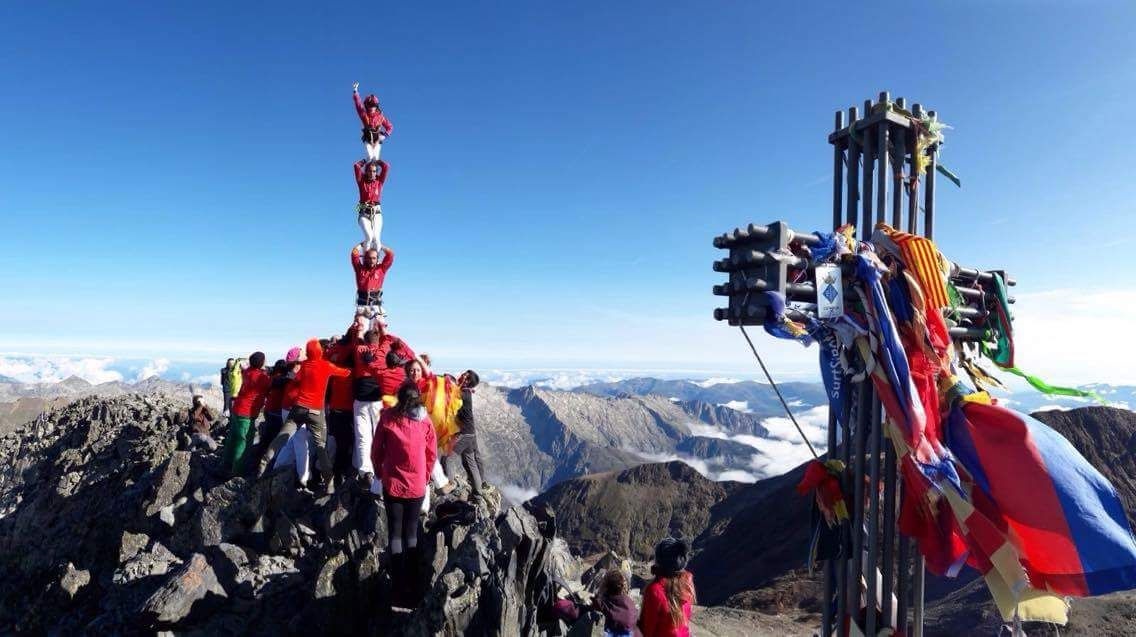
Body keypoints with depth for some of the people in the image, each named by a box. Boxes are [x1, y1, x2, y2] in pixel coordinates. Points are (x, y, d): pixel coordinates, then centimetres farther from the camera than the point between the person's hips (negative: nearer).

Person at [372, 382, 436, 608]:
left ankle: (399, 590, 7)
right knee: (411, 534, 14)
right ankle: (413, 588, 13)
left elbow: (376, 450, -3)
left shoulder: (387, 418, -10)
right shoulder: (425, 421, -6)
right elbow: (432, 453, 2)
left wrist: (380, 473, 13)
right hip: (417, 486, 1)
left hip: (393, 484, -1)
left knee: (395, 534, 9)